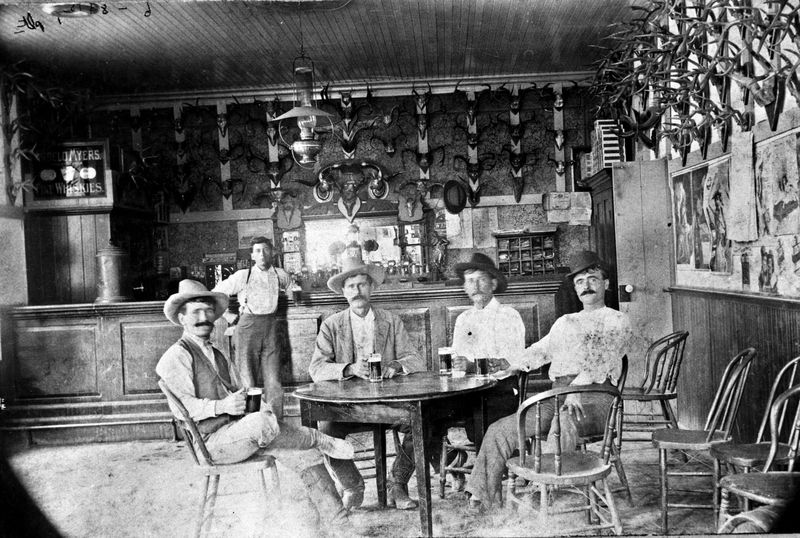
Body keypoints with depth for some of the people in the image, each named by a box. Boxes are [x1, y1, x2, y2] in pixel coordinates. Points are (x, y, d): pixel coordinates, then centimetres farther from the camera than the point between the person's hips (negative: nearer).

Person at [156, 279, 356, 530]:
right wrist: (221, 406, -28)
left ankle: (338, 523, -11)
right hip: (212, 440, -7)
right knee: (260, 423, -36)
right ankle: (321, 440, -13)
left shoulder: (218, 356, 25)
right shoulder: (176, 357, -2)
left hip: (240, 430, 7)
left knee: (304, 452, -11)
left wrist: (258, 403, -3)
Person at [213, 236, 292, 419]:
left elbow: (293, 287, 31)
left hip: (270, 327, 3)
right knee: (248, 383, -2)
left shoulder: (280, 274, 8)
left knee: (274, 382, 0)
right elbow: (216, 294, 7)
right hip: (248, 327, -2)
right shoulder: (243, 276, -1)